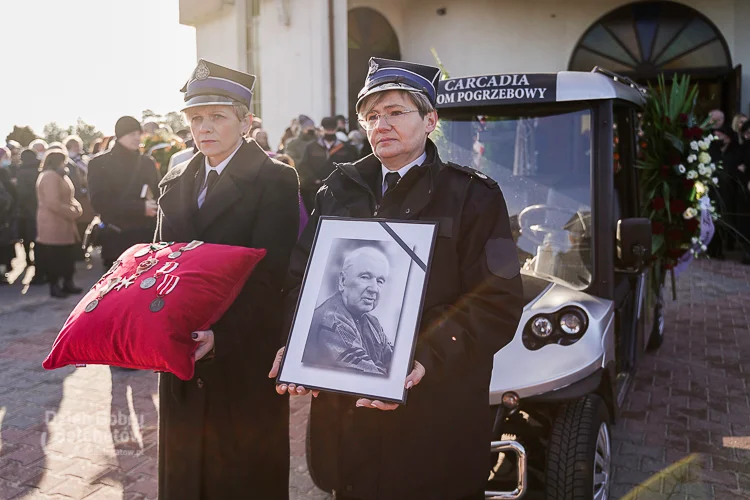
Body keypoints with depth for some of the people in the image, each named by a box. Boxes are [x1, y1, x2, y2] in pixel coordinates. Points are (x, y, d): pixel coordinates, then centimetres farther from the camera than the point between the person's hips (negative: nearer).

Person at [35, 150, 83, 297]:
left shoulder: (59, 176, 18)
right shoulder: (49, 176, -17)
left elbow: (67, 198, 20)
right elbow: (53, 204, -25)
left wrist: (76, 207, -1)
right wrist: (73, 213, -16)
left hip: (63, 222, 10)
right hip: (53, 224, -10)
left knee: (67, 255, 12)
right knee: (54, 256, -3)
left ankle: (68, 283, 19)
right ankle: (54, 286, 5)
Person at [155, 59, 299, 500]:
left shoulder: (275, 180, -8)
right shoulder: (175, 183, 13)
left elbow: (267, 274, -17)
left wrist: (220, 334, -28)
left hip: (245, 358, -5)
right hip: (183, 355, 6)